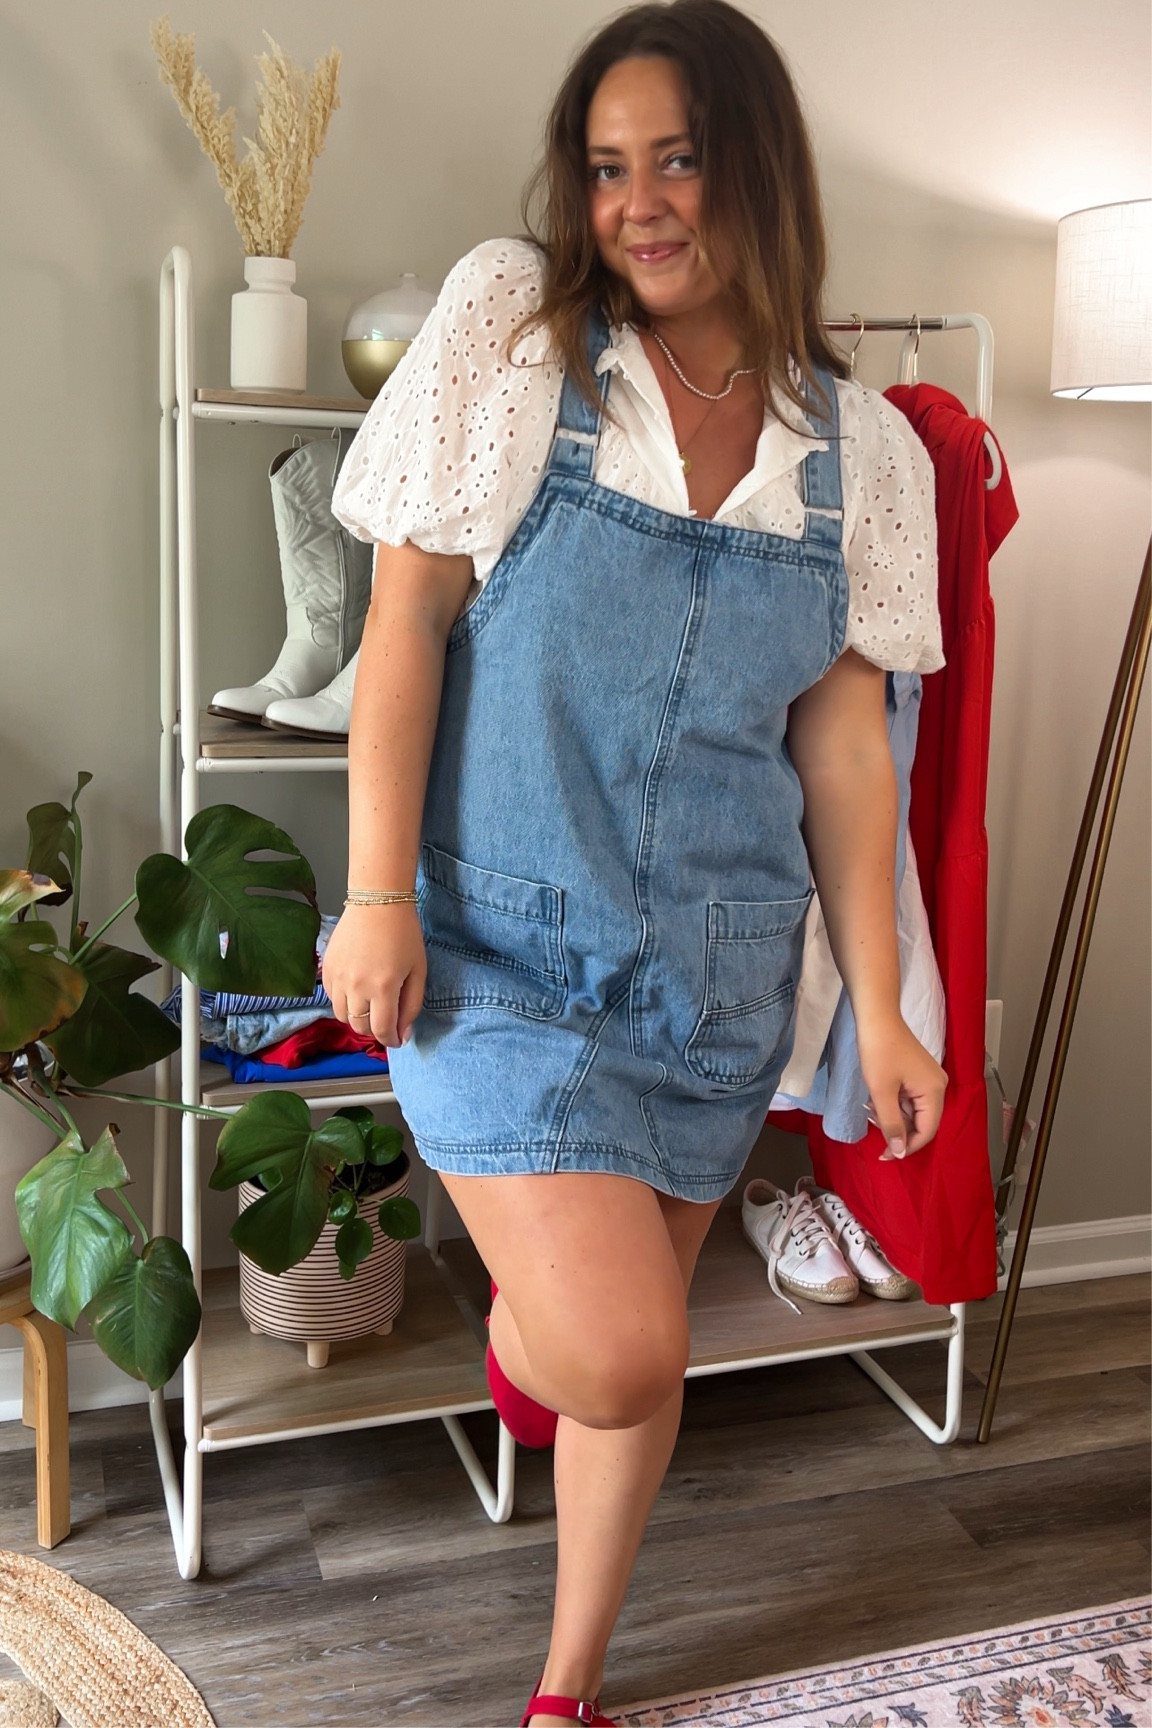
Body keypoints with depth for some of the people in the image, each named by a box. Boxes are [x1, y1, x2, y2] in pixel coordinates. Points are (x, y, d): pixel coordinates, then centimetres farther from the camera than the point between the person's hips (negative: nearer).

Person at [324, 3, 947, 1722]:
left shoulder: (864, 448, 2)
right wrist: (377, 895, -10)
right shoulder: (509, 325, -5)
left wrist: (881, 1010, 2)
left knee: (645, 1340, 15)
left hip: (718, 964, 4)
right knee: (616, 1359, -13)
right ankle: (518, 1308, 26)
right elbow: (407, 620, -6)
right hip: (503, 940, -3)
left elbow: (844, 740, 4)